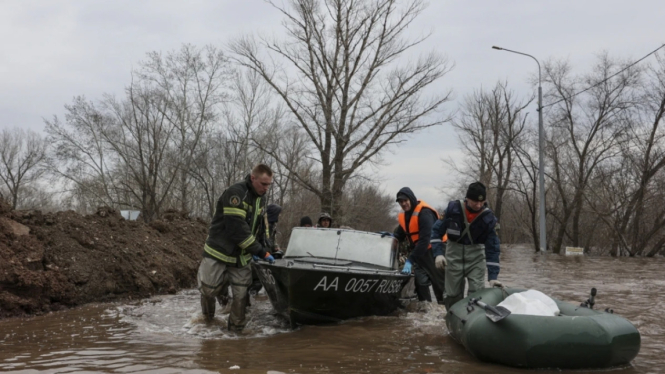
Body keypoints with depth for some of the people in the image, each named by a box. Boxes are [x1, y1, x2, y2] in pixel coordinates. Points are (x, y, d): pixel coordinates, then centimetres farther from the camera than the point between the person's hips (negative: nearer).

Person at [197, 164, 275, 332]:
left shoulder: (260, 200, 5)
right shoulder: (235, 193, -21)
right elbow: (237, 228, -26)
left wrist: (262, 250, 6)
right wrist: (261, 251, -23)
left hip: (241, 256, 6)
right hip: (219, 252, -6)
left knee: (240, 294, 2)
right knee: (209, 289, 2)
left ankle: (236, 327, 20)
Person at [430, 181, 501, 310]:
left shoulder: (488, 217, -14)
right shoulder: (453, 208, -15)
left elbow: (493, 248, -12)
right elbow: (437, 230, -5)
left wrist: (493, 276, -17)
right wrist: (438, 253, -19)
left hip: (476, 256, 0)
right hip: (454, 255, 0)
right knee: (453, 294, 4)